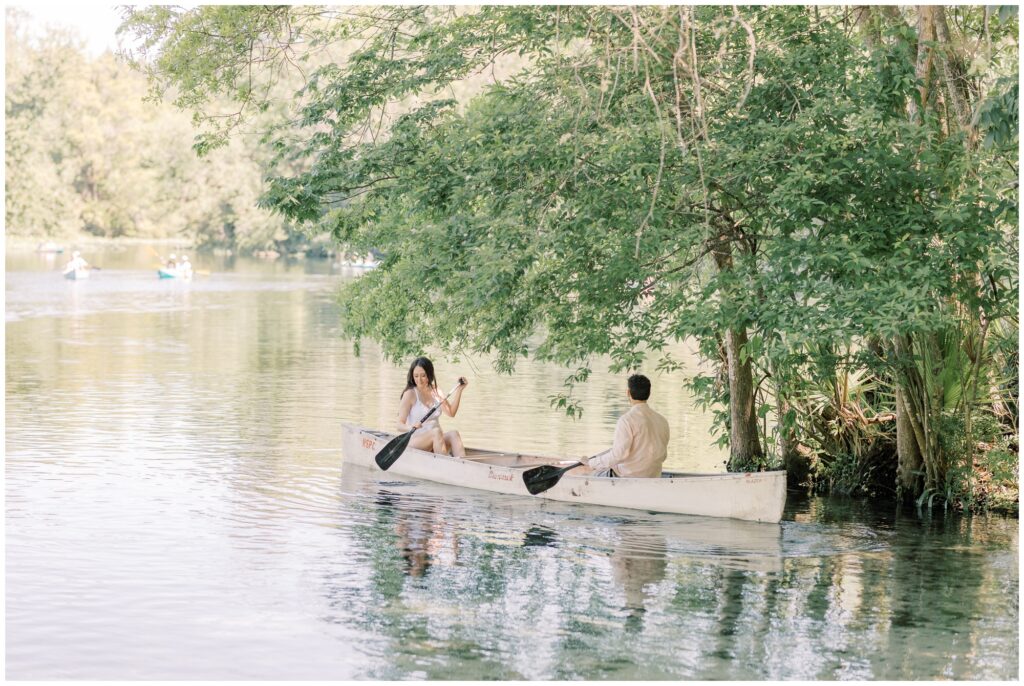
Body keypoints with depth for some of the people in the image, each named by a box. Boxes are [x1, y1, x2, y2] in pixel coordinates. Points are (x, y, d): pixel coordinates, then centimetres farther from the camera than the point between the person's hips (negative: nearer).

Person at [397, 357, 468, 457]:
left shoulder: (436, 392, 14)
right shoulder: (410, 394, -4)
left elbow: (451, 412, 8)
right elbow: (400, 425, -10)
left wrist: (459, 390, 4)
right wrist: (411, 427, -33)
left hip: (436, 440, 5)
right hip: (414, 440, -5)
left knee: (453, 434, -27)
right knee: (436, 431, -34)